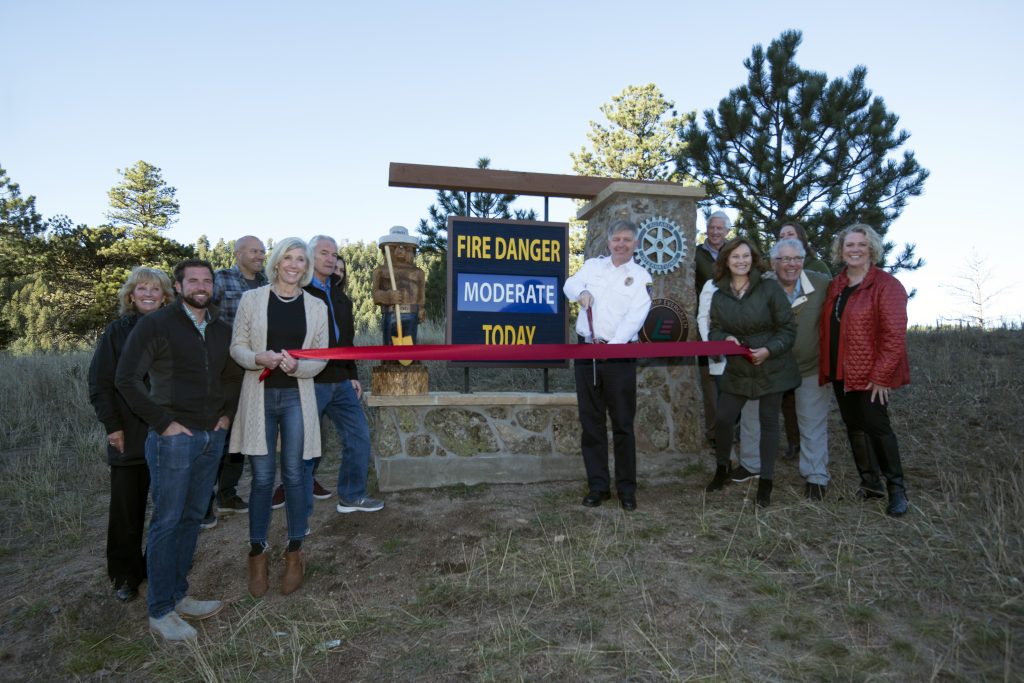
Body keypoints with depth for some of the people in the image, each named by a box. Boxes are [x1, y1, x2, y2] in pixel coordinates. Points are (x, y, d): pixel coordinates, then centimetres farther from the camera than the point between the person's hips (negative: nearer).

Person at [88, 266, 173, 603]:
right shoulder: (117, 331, 1)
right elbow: (99, 383, -1)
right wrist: (113, 426, -6)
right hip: (129, 436, 0)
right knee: (127, 506, 7)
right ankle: (126, 575, 22)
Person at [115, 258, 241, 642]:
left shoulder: (222, 331, 12)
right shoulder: (155, 325, -6)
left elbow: (233, 376, 23)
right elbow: (126, 378, -11)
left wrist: (227, 414, 10)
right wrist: (164, 422, -13)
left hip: (212, 437, 6)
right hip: (173, 438, -6)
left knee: (192, 518, 13)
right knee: (167, 522, 0)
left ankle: (178, 596, 27)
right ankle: (160, 612, 12)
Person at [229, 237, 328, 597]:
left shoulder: (316, 306, 3)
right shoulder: (251, 299, 0)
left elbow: (321, 358, 3)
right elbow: (237, 347, 2)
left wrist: (297, 365, -16)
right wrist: (260, 358, -18)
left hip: (297, 398, 1)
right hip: (260, 398, -1)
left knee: (294, 475, 7)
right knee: (262, 477, 5)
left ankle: (295, 553, 22)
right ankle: (257, 554, 22)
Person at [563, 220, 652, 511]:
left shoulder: (641, 276, 3)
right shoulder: (592, 265, 14)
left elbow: (636, 316, -8)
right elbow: (570, 284, 6)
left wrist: (613, 344, -21)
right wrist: (581, 293, -17)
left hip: (620, 354, -3)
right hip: (586, 350, 3)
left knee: (623, 423, 1)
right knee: (591, 420, 7)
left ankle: (627, 488, 13)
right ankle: (597, 485, 17)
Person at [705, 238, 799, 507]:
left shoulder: (769, 288, -10)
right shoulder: (719, 295, 1)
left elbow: (787, 328, -8)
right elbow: (714, 330, 5)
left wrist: (769, 350, -22)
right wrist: (725, 338, -16)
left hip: (770, 368, -3)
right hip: (736, 369, 3)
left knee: (769, 421, 6)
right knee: (723, 419, 1)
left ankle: (766, 483, 17)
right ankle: (721, 469, 26)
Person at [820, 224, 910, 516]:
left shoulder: (886, 285, -10)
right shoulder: (836, 285, 11)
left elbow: (894, 335, -15)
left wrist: (881, 376, -18)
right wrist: (826, 366, 7)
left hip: (870, 374, -7)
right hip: (841, 372, 7)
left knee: (876, 425, -3)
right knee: (854, 426, 13)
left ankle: (896, 488, 13)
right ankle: (870, 482, 27)